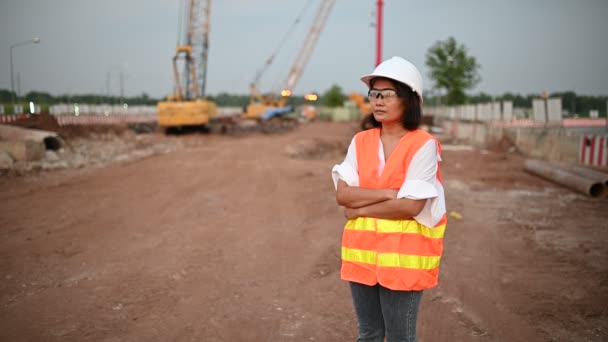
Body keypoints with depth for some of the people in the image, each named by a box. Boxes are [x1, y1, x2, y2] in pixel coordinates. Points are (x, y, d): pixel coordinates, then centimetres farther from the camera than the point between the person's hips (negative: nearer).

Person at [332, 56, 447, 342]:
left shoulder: (423, 145, -11)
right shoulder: (360, 141, 4)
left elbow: (411, 206, -18)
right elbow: (342, 194, -5)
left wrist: (361, 209, -10)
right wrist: (390, 193, -15)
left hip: (403, 255, -5)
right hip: (362, 251, 5)